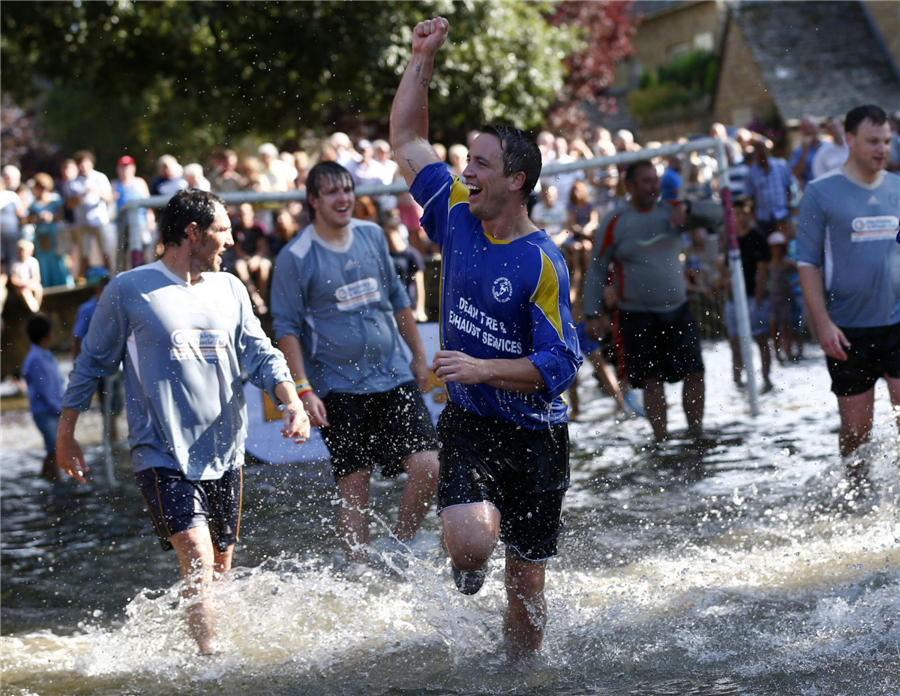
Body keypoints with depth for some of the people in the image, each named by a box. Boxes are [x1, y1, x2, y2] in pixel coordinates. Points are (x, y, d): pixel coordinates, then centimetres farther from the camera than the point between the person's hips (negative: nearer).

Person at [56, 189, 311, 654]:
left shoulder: (230, 289, 12)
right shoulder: (128, 290, -3)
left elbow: (260, 354, 9)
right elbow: (93, 362, 5)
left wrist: (292, 402, -9)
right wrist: (66, 435, 7)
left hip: (225, 455, 6)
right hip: (163, 457, -5)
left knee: (221, 569, 11)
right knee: (198, 563, -18)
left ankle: (212, 650, 25)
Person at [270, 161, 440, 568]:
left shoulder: (372, 235, 8)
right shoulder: (295, 257, -5)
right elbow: (286, 327, -4)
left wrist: (418, 356, 20)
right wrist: (303, 389, -13)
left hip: (393, 377, 4)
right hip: (338, 388, -4)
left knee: (427, 466, -9)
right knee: (353, 487, -2)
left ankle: (397, 552, 10)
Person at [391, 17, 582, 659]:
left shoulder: (542, 264, -15)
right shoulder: (457, 217, 0)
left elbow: (561, 364, -16)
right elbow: (407, 140, 10)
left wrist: (484, 369, -24)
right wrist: (423, 58, 4)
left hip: (534, 434, -3)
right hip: (468, 422, 3)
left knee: (526, 586, 6)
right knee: (471, 543, -22)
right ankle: (467, 568, 15)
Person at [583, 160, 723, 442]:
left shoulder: (671, 211, 5)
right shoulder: (614, 223, -4)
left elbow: (715, 213, 0)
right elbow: (596, 271, -1)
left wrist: (687, 208, -20)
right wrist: (592, 314, -7)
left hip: (678, 310, 3)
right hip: (637, 315, -3)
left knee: (694, 373, 0)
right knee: (652, 380, -2)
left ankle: (696, 433, 11)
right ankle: (661, 440, 4)